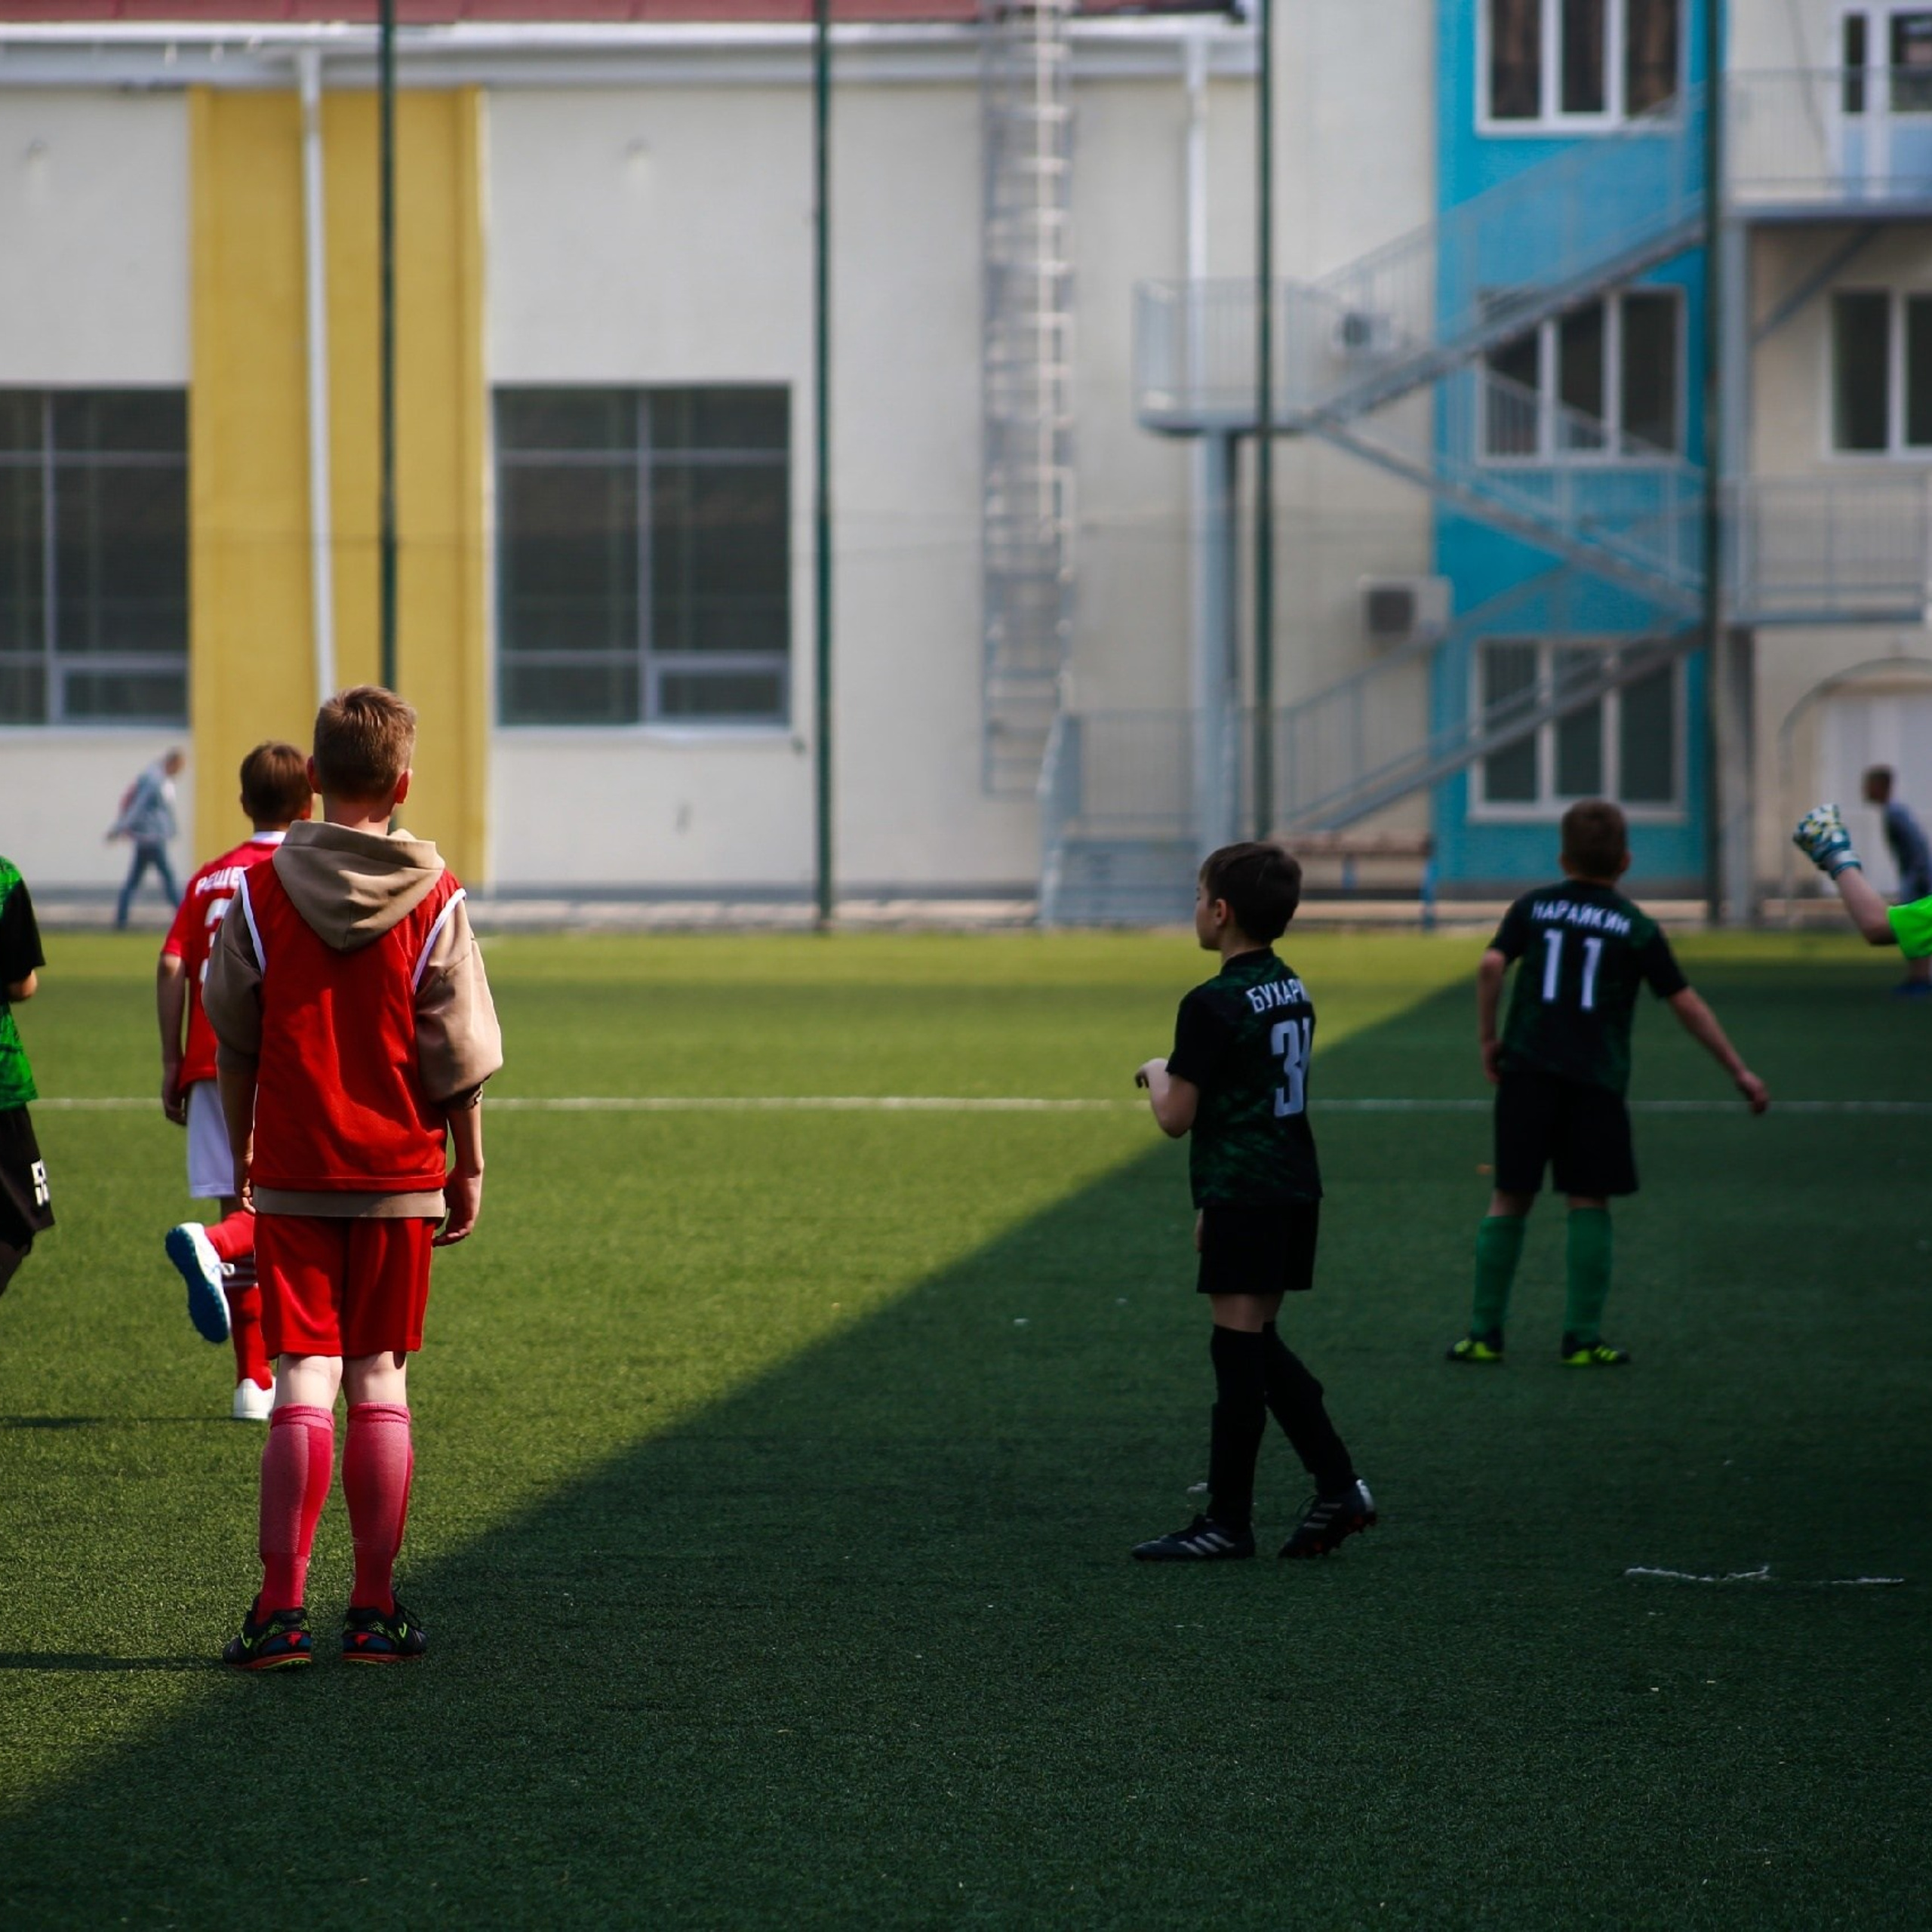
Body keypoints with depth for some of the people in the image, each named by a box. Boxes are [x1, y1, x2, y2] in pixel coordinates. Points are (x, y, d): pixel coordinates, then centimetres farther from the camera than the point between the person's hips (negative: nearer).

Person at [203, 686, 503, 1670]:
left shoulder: (259, 892, -2)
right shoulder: (434, 900, -4)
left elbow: (232, 1043, 5)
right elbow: (460, 1053, -2)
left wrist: (241, 1150, 18)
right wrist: (468, 1168, 9)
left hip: (292, 1174, 0)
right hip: (399, 1174, 0)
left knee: (303, 1386, 1)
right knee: (381, 1386, 7)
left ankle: (281, 1609, -4)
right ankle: (375, 1610, 8)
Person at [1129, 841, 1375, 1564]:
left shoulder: (1212, 1005, -15)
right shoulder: (1293, 993, 12)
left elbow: (1176, 1118, -14)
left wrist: (1156, 1073, 7)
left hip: (1244, 1200, -9)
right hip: (1295, 1188, 9)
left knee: (1239, 1353, -4)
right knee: (1260, 1346, 16)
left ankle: (1228, 1521, 1)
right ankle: (1337, 1486, 12)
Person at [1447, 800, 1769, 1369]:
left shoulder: (1534, 907, 6)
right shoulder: (1637, 928, 2)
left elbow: (1492, 965, -8)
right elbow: (1685, 1004, 1)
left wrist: (1488, 1038, 4)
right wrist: (1739, 1072, 7)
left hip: (1527, 1071, 2)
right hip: (1596, 1080, -2)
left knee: (1510, 1199, 8)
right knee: (1589, 1204, 4)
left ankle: (1484, 1334, 8)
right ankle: (1582, 1338, 0)